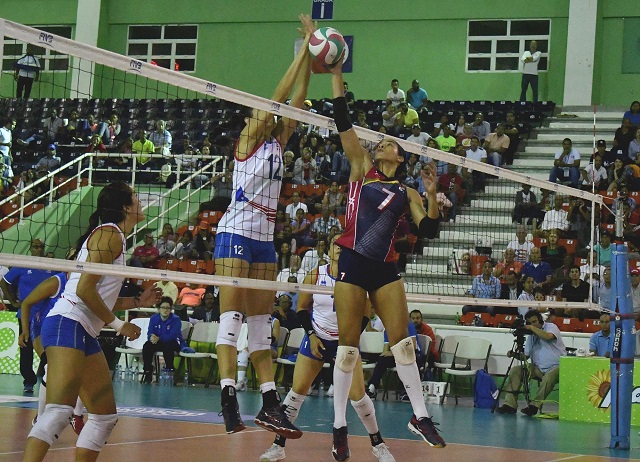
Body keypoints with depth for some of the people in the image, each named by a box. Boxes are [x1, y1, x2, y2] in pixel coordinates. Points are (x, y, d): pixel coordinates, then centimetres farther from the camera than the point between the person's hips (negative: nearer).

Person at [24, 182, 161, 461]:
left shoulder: (115, 237, 22)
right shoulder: (109, 234, -7)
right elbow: (84, 289, -17)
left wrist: (138, 302, 22)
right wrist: (117, 325, -10)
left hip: (85, 334, 11)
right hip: (68, 325, -11)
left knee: (106, 416, 9)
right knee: (59, 411, -24)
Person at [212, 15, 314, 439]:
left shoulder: (278, 143, 15)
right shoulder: (249, 138, -2)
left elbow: (297, 100, 10)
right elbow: (279, 94, -9)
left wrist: (312, 57, 4)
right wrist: (304, 49, -7)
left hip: (265, 240, 8)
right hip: (237, 234, -8)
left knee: (262, 325, 6)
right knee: (232, 317, -13)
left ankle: (270, 402, 4)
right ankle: (229, 397, -21)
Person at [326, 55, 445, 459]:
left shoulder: (406, 193, 13)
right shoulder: (361, 169, 10)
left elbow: (430, 231, 2)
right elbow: (343, 121, 2)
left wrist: (432, 195, -12)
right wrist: (336, 75, -4)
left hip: (385, 269, 2)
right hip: (352, 263, -2)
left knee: (402, 340, -2)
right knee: (348, 345, -2)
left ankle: (420, 415, 7)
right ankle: (339, 426, 5)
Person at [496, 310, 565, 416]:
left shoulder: (551, 327, -2)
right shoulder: (531, 335, 15)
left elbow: (548, 336, -28)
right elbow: (525, 356, 13)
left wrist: (532, 328, -20)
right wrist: (515, 354, -8)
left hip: (555, 367, -6)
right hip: (538, 368, 6)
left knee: (549, 377, -38)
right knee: (515, 370, -11)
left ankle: (534, 405, -30)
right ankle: (510, 404, -15)